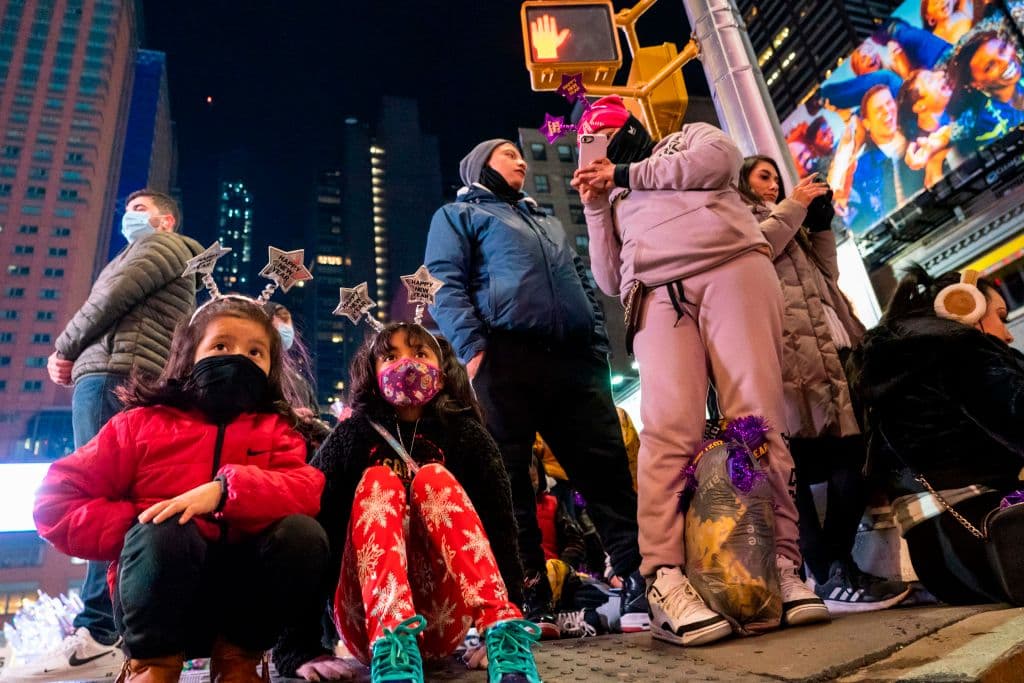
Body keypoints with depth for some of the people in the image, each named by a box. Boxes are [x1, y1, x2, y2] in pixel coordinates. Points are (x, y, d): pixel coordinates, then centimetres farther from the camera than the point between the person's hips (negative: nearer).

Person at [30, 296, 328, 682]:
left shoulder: (275, 430, 8)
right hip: (156, 602, -1)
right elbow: (56, 501, 2)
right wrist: (140, 534, -12)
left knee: (302, 533, -26)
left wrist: (226, 489, -28)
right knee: (164, 531, -31)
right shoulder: (142, 422, 7)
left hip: (241, 598, 2)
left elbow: (308, 491, -12)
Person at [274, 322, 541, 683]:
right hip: (367, 622, 0)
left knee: (434, 478, -19)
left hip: (441, 622, 0)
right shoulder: (350, 437, -1)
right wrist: (299, 649, -18)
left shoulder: (467, 437, 1)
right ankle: (389, 640, -41)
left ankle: (501, 630, -36)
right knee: (377, 482, -19)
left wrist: (507, 622, -19)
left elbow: (500, 529, -7)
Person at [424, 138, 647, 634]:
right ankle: (531, 605, 0)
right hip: (505, 358, -5)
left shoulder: (548, 222, 35)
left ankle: (641, 587, 4)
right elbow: (446, 286, 2)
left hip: (575, 361, 5)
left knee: (608, 470, -2)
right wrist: (472, 349, -15)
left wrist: (599, 348, 12)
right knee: (509, 481, -6)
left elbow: (585, 286, 28)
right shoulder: (458, 214, 18)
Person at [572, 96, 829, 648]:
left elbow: (721, 159, 3)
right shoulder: (614, 199, 34)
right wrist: (596, 206, 15)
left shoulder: (688, 136, 30)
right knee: (669, 429, -19)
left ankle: (782, 564, -9)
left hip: (733, 267, -1)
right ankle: (665, 580, -26)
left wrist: (626, 174, 9)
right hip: (658, 295, 2)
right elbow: (611, 282, 21)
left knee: (757, 419, -13)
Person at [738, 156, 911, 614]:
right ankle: (830, 576, -17)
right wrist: (793, 207, 4)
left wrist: (821, 225, 19)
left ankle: (838, 566, 3)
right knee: (797, 456, -16)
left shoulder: (789, 223, 38)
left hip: (829, 342, 8)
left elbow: (828, 273, 29)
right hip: (786, 343, -8)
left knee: (850, 449, -1)